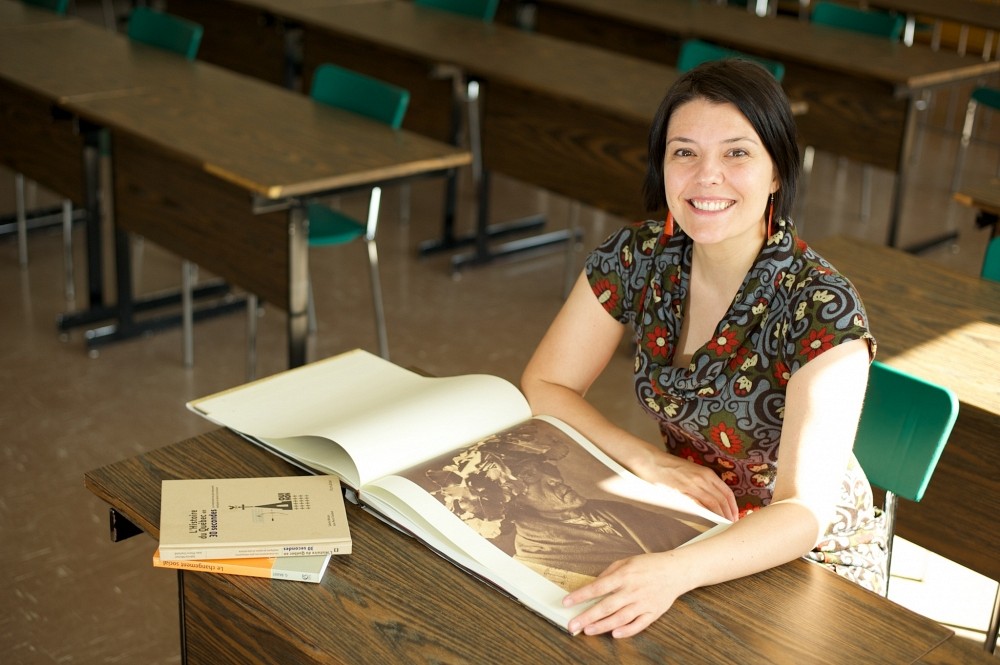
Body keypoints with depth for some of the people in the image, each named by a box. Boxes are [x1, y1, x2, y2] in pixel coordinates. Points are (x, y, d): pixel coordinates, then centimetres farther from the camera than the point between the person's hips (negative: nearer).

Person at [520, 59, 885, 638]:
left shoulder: (822, 308, -24)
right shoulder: (637, 257, -11)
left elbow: (804, 511, -31)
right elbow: (544, 386, -3)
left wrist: (674, 572, -48)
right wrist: (650, 460, -19)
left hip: (806, 555, -4)